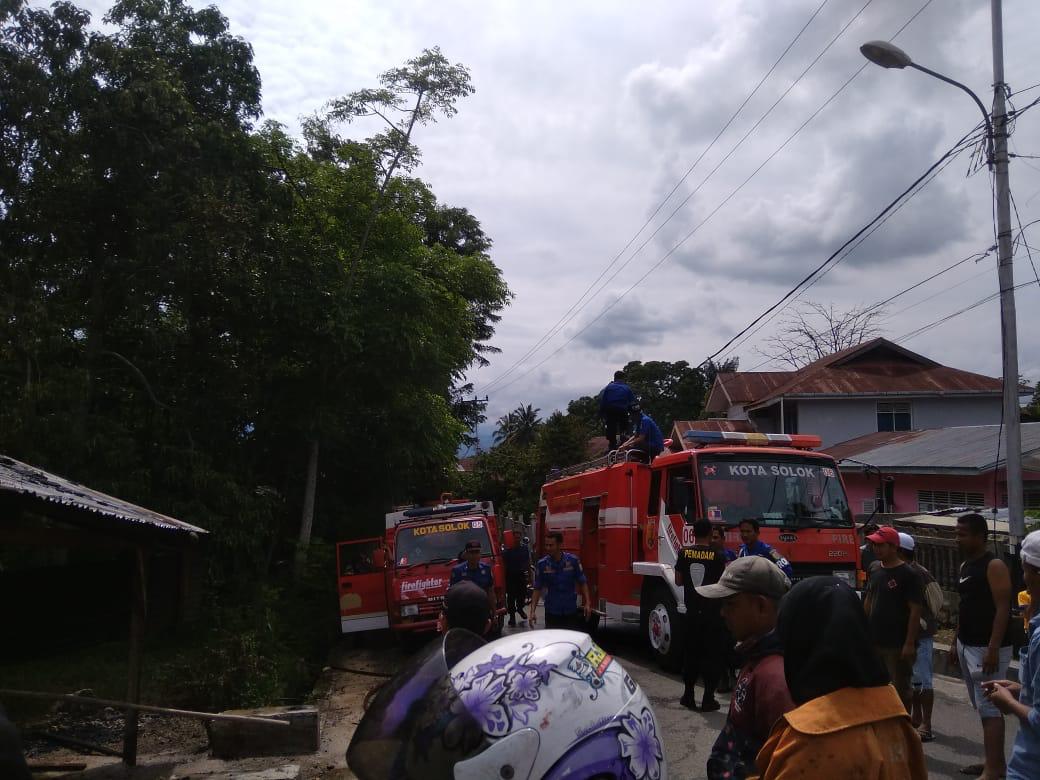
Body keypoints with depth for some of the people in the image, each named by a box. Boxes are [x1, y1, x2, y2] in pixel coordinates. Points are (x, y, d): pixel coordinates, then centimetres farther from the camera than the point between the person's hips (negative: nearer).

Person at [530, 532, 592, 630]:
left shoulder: (573, 560, -6)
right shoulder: (542, 564, -6)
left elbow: (583, 583, 1)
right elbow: (537, 589, -2)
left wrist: (587, 603, -7)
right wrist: (533, 611, -10)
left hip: (571, 611, 0)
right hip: (552, 612, 0)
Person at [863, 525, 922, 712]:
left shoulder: (908, 575, -10)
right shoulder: (876, 572, 11)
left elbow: (915, 611, -13)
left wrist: (910, 643, -17)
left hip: (898, 646, -7)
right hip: (874, 642, 7)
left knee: (900, 690, 0)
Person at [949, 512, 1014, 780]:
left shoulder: (994, 566, -12)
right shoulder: (964, 566, 13)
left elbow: (1003, 608, -18)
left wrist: (993, 649, -23)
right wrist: (955, 642, 18)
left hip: (986, 648, -9)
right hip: (967, 646, 9)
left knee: (989, 708, -8)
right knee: (982, 706, 14)